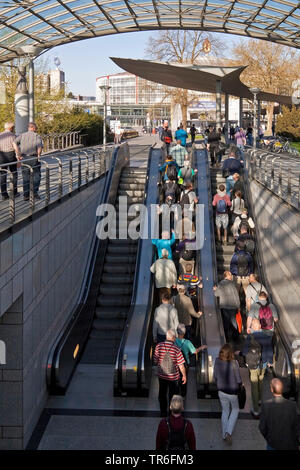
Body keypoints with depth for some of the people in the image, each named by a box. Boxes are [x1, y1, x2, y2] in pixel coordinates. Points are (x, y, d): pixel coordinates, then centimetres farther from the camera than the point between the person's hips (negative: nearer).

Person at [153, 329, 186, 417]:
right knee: (173, 395, 18)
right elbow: (181, 365, -16)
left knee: (162, 394, 22)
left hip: (162, 375, 2)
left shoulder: (159, 346, -16)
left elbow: (155, 361, -6)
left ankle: (163, 412, 35)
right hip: (174, 376, -2)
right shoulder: (176, 349, -22)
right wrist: (184, 376, 0)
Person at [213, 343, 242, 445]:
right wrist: (239, 384, 6)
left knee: (225, 411, 23)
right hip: (232, 392, -3)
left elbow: (215, 376, -1)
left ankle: (224, 435, 32)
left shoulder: (217, 361, -14)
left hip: (221, 391, 3)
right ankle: (228, 433, 9)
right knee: (235, 410, 23)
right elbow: (238, 380, -17)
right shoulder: (234, 363, -26)